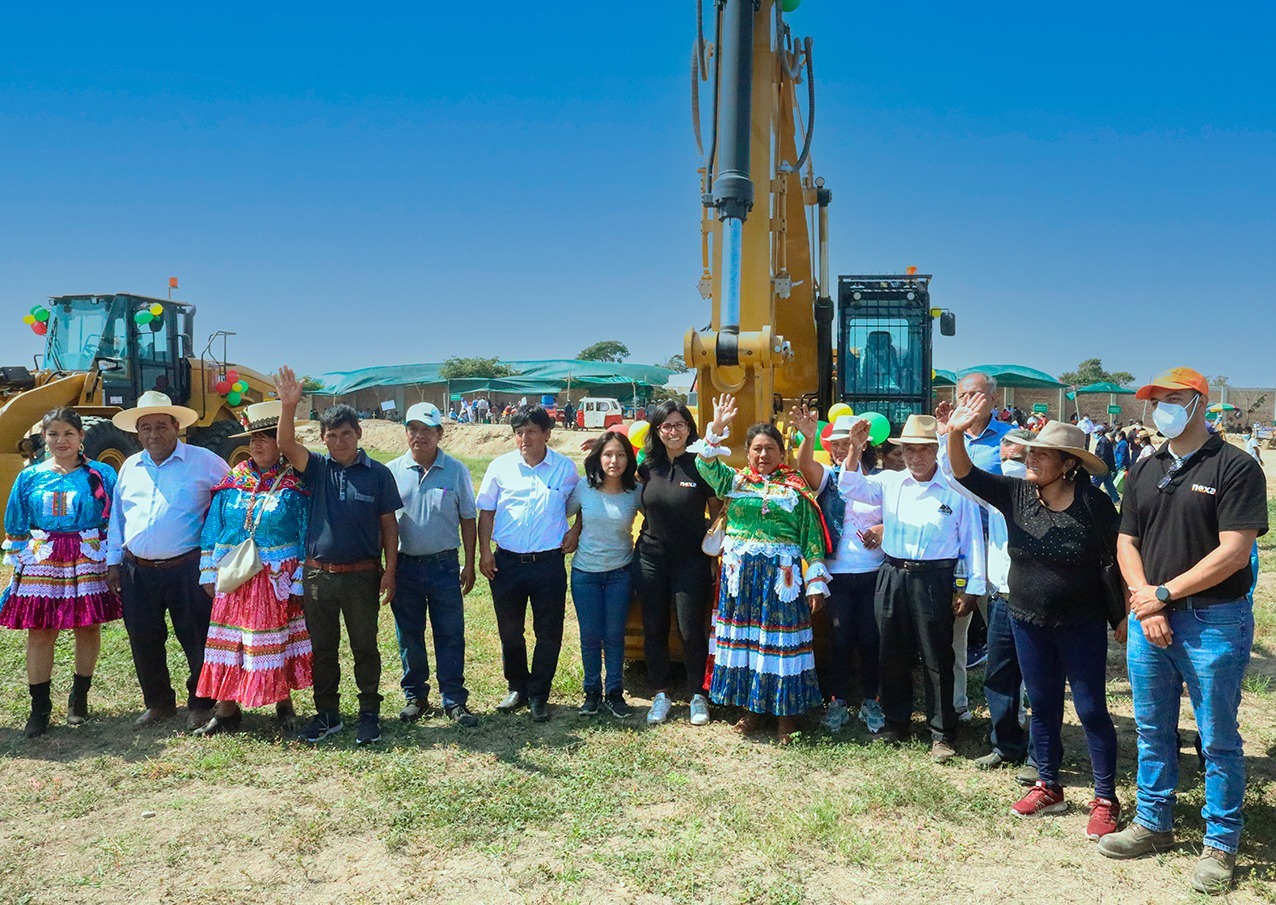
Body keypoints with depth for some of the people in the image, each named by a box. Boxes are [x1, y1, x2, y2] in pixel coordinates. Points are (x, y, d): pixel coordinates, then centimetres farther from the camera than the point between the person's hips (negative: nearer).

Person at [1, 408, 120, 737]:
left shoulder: (101, 474, 2)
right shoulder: (30, 477, 8)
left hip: (89, 562, -1)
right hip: (42, 564, 1)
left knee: (88, 629, 6)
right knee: (39, 632, 0)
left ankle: (79, 700, 23)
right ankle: (39, 707, 10)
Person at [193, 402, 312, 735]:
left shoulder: (293, 485, -4)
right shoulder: (232, 482, 7)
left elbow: (305, 536, -5)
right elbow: (213, 527, 9)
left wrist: (300, 581, -9)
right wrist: (210, 573, 4)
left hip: (278, 579, -3)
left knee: (278, 642, 5)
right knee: (229, 643, 7)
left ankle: (284, 705, 22)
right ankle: (226, 710, 18)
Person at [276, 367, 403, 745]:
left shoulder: (378, 473, -2)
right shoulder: (317, 469, 3)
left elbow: (389, 525, 0)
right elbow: (286, 445, -15)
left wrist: (389, 571, -6)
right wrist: (289, 407, -32)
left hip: (362, 575, -2)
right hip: (318, 574, 3)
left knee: (365, 648, 8)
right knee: (321, 649, 13)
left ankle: (369, 715, 20)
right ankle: (327, 714, 26)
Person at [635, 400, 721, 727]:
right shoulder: (648, 464, 1)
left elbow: (718, 510, -2)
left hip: (691, 560, -3)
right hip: (651, 558, 4)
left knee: (691, 629, 2)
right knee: (654, 629, 10)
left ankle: (698, 695, 21)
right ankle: (660, 695, 25)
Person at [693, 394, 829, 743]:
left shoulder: (796, 488, 3)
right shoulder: (735, 481, 8)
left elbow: (812, 536, 1)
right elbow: (706, 465, -8)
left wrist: (815, 581, -5)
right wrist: (718, 428, -19)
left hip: (782, 576, -2)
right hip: (740, 573, 2)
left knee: (781, 638, 1)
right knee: (743, 637, 7)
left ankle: (785, 712, 13)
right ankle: (752, 707, 21)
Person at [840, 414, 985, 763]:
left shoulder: (956, 489, -3)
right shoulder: (890, 482, 6)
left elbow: (972, 539, -1)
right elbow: (851, 487, -3)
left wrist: (972, 587, -4)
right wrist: (855, 449, -17)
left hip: (934, 579, -4)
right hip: (893, 575, 4)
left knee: (937, 658, 3)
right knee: (893, 654, 13)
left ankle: (942, 734, 16)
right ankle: (895, 722, 28)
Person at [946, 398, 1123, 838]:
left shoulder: (1094, 504, -13)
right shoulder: (1016, 494, -5)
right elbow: (965, 474, -14)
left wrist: (1126, 616, -3)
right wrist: (955, 433, -31)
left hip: (1082, 625, -4)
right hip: (1028, 622, 4)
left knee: (1091, 710, 4)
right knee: (1043, 706, 15)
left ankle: (1105, 800, 18)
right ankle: (1048, 788, 30)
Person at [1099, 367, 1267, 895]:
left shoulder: (1234, 467, -9)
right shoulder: (1145, 471, 11)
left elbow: (1234, 552, -16)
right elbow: (1126, 542, 9)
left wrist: (1165, 594, -12)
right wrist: (1145, 604, -6)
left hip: (1214, 622, -6)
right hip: (1148, 618, 6)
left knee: (1218, 739, 6)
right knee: (1152, 731, 15)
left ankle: (1221, 844, 20)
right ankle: (1153, 824, 30)